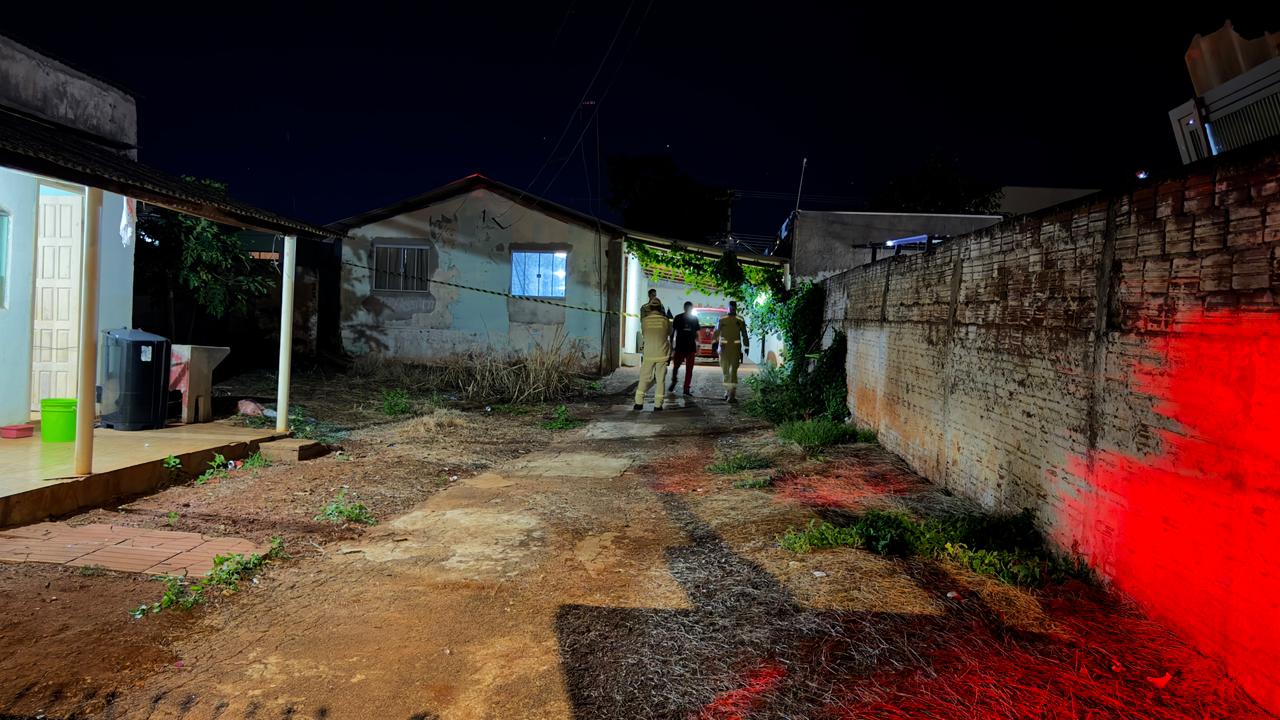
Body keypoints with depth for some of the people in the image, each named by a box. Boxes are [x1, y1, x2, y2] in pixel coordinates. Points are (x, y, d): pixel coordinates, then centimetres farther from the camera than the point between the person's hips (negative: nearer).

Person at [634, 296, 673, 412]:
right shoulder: (665, 320, -3)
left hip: (648, 354, 1)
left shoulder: (644, 320, -2)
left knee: (644, 378, 8)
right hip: (662, 354, -1)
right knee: (660, 379, 4)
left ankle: (639, 402, 4)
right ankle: (658, 404, 3)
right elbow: (670, 333, 14)